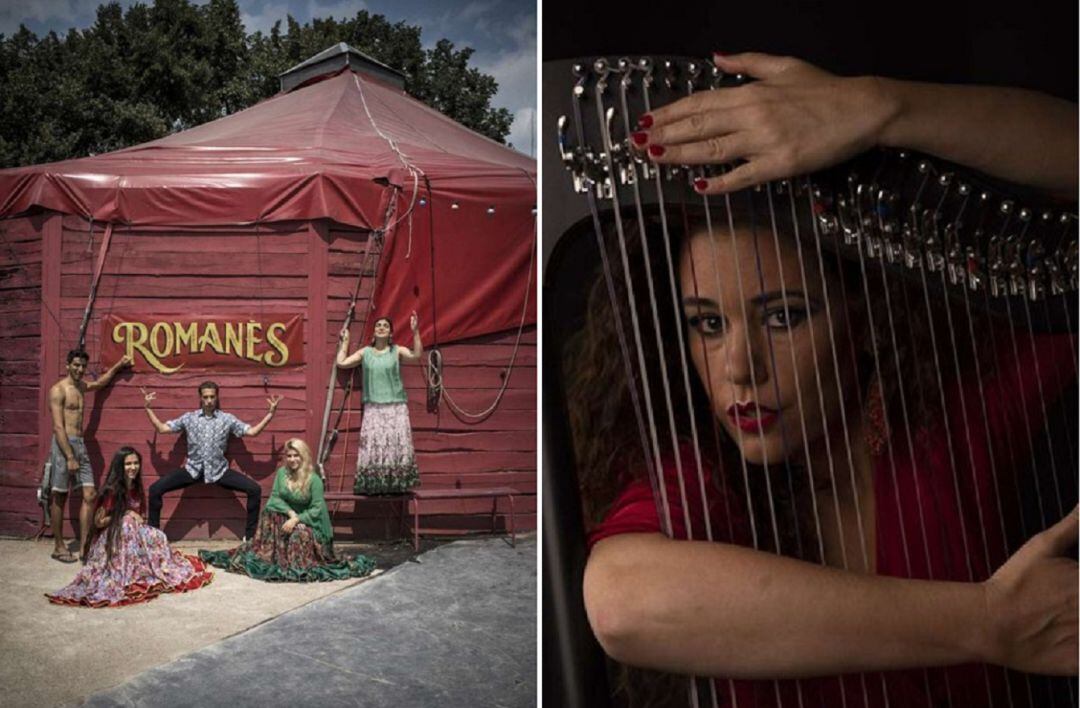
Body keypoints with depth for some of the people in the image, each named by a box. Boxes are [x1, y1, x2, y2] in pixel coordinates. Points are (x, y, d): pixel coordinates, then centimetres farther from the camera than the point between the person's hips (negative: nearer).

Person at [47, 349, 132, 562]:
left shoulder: (82, 386, 14)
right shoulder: (58, 390, -10)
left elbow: (100, 383, 39)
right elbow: (58, 427, -16)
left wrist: (118, 365, 36)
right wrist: (69, 457, -20)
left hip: (80, 444, 8)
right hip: (63, 445, -8)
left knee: (89, 495, 0)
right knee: (59, 498, 1)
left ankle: (84, 546, 2)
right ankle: (58, 547, 10)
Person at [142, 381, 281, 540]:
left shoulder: (227, 419, 3)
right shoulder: (189, 417, 5)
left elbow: (252, 432, -2)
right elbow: (162, 428, 4)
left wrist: (270, 413, -9)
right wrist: (148, 408, -1)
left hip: (219, 471, -1)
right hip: (193, 469, 1)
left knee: (254, 489, -18)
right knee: (155, 489, -16)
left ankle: (249, 536, -5)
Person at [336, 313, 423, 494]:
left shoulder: (397, 351, 5)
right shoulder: (365, 352, 11)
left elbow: (417, 355, -12)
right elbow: (341, 363, 8)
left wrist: (415, 332, -17)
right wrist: (345, 341, 15)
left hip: (396, 406, -1)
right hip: (373, 407, 1)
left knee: (397, 443, -7)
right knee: (373, 444, -6)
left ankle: (396, 485, -2)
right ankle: (374, 486, -3)